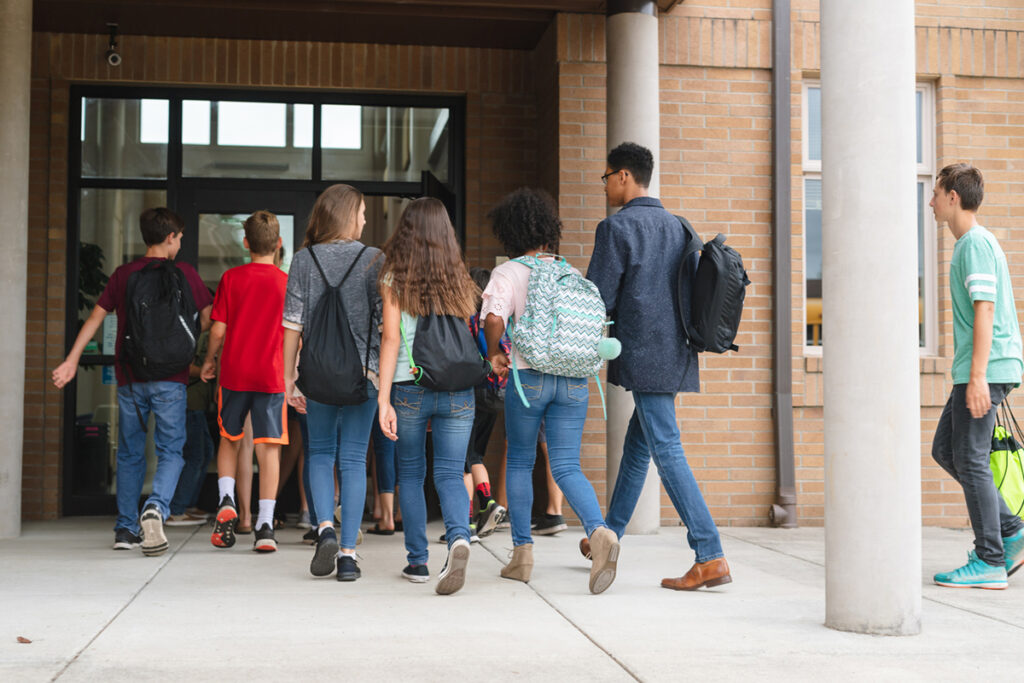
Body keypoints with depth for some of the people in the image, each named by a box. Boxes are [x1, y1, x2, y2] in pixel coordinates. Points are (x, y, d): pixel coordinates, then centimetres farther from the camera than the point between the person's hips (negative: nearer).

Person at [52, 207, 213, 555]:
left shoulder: (123, 274, 6)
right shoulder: (184, 273, 0)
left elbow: (96, 317, 3)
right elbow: (208, 320, 4)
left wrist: (72, 360, 4)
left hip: (129, 377, 3)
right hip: (170, 377, -3)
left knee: (130, 454, 13)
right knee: (170, 451, 1)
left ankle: (126, 529, 15)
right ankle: (156, 507, -24)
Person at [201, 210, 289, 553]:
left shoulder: (231, 278, -1)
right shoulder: (286, 282, -1)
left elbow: (218, 329, -2)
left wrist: (209, 360, 15)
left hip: (234, 373, 1)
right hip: (272, 376, -1)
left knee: (229, 439, 19)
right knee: (269, 448, 1)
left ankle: (226, 501, 2)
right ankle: (265, 526, -3)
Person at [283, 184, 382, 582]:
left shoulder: (304, 260, 2)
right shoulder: (375, 260, -1)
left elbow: (293, 324, 1)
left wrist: (290, 376, 7)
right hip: (363, 371, -1)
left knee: (320, 453, 16)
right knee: (353, 459, 5)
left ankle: (325, 528, -5)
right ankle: (348, 554, 2)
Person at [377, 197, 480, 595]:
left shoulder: (394, 278, -2)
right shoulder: (460, 280, 7)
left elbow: (391, 339, -7)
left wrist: (384, 399, -8)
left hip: (409, 389, -1)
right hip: (458, 390, 1)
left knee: (410, 473, 14)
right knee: (450, 474, 3)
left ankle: (418, 561, 17)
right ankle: (459, 538, -24)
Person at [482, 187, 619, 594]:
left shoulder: (508, 273, -3)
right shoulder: (571, 274, 10)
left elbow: (494, 320, -18)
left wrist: (493, 354, -1)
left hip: (529, 377, -3)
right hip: (574, 380, 3)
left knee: (519, 463, 14)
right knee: (566, 467, 2)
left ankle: (522, 552, 17)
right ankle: (598, 531, -23)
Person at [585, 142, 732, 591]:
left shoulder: (616, 227, -9)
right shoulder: (675, 226, 14)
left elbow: (598, 299, -10)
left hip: (644, 353, -8)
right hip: (676, 352, 8)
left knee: (668, 453, -9)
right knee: (637, 444, 18)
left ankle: (711, 558, -13)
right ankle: (608, 538, 31)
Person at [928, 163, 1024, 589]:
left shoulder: (976, 243, -12)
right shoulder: (969, 243, 19)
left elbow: (985, 311, -19)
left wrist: (978, 376, -24)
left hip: (987, 369, -10)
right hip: (976, 371, 10)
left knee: (970, 460, -6)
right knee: (944, 450, 13)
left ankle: (990, 562, 0)